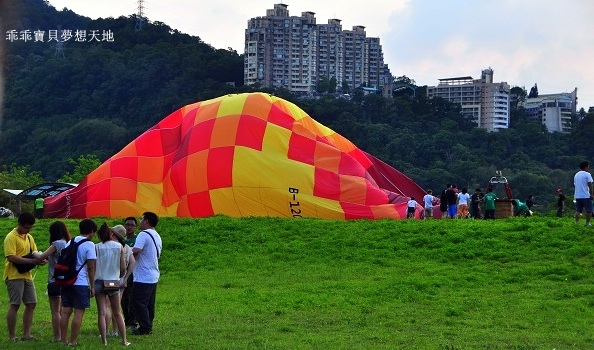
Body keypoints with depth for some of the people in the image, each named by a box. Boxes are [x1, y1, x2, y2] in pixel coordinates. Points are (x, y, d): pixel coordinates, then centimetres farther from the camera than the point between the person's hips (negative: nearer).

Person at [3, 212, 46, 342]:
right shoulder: (11, 237, -11)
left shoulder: (29, 237, 13)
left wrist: (39, 259, -6)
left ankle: (26, 334, 14)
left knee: (31, 304, 7)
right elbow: (11, 257, -20)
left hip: (27, 275, 8)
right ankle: (12, 336, 1)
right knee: (14, 305, -5)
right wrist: (31, 261, -24)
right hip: (14, 276, -8)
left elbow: (34, 252, 18)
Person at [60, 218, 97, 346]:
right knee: (79, 312, -1)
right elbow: (91, 267, -9)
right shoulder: (89, 245, -8)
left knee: (66, 311, 9)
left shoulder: (70, 242, 12)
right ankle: (73, 342, -1)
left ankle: (64, 340, 13)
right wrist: (92, 286, -3)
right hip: (81, 282, -7)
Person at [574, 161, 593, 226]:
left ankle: (577, 223, 2)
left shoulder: (576, 175, 15)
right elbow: (590, 184, -12)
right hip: (586, 196, -6)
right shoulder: (587, 174, -6)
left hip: (577, 196, 6)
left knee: (578, 210, 7)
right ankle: (587, 223, 2)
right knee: (589, 210, 3)